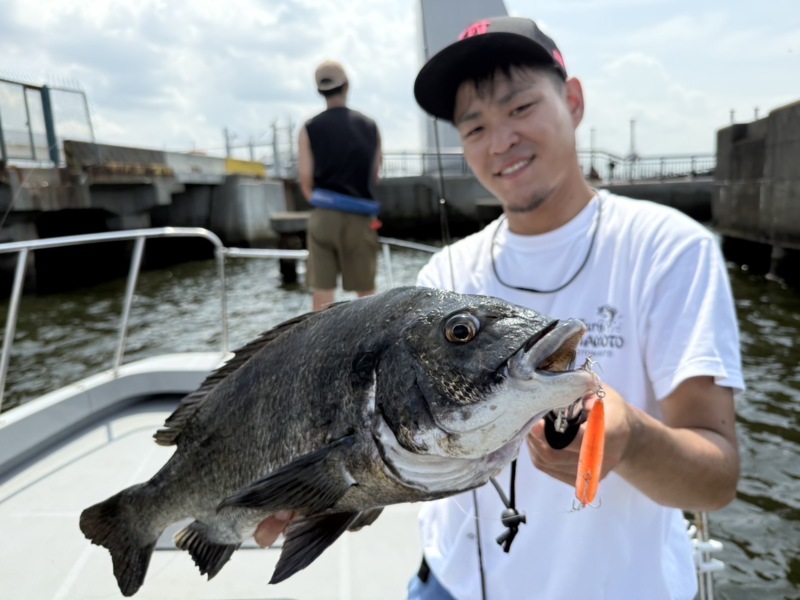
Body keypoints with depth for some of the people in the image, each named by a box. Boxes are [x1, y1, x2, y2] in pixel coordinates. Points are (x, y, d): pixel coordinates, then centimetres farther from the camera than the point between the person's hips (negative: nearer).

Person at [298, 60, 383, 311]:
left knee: (322, 290, 3)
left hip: (323, 217, -1)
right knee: (366, 291, 10)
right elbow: (375, 175, 7)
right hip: (361, 218, 1)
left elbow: (306, 181, -1)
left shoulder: (309, 129, 0)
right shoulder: (370, 126, 5)